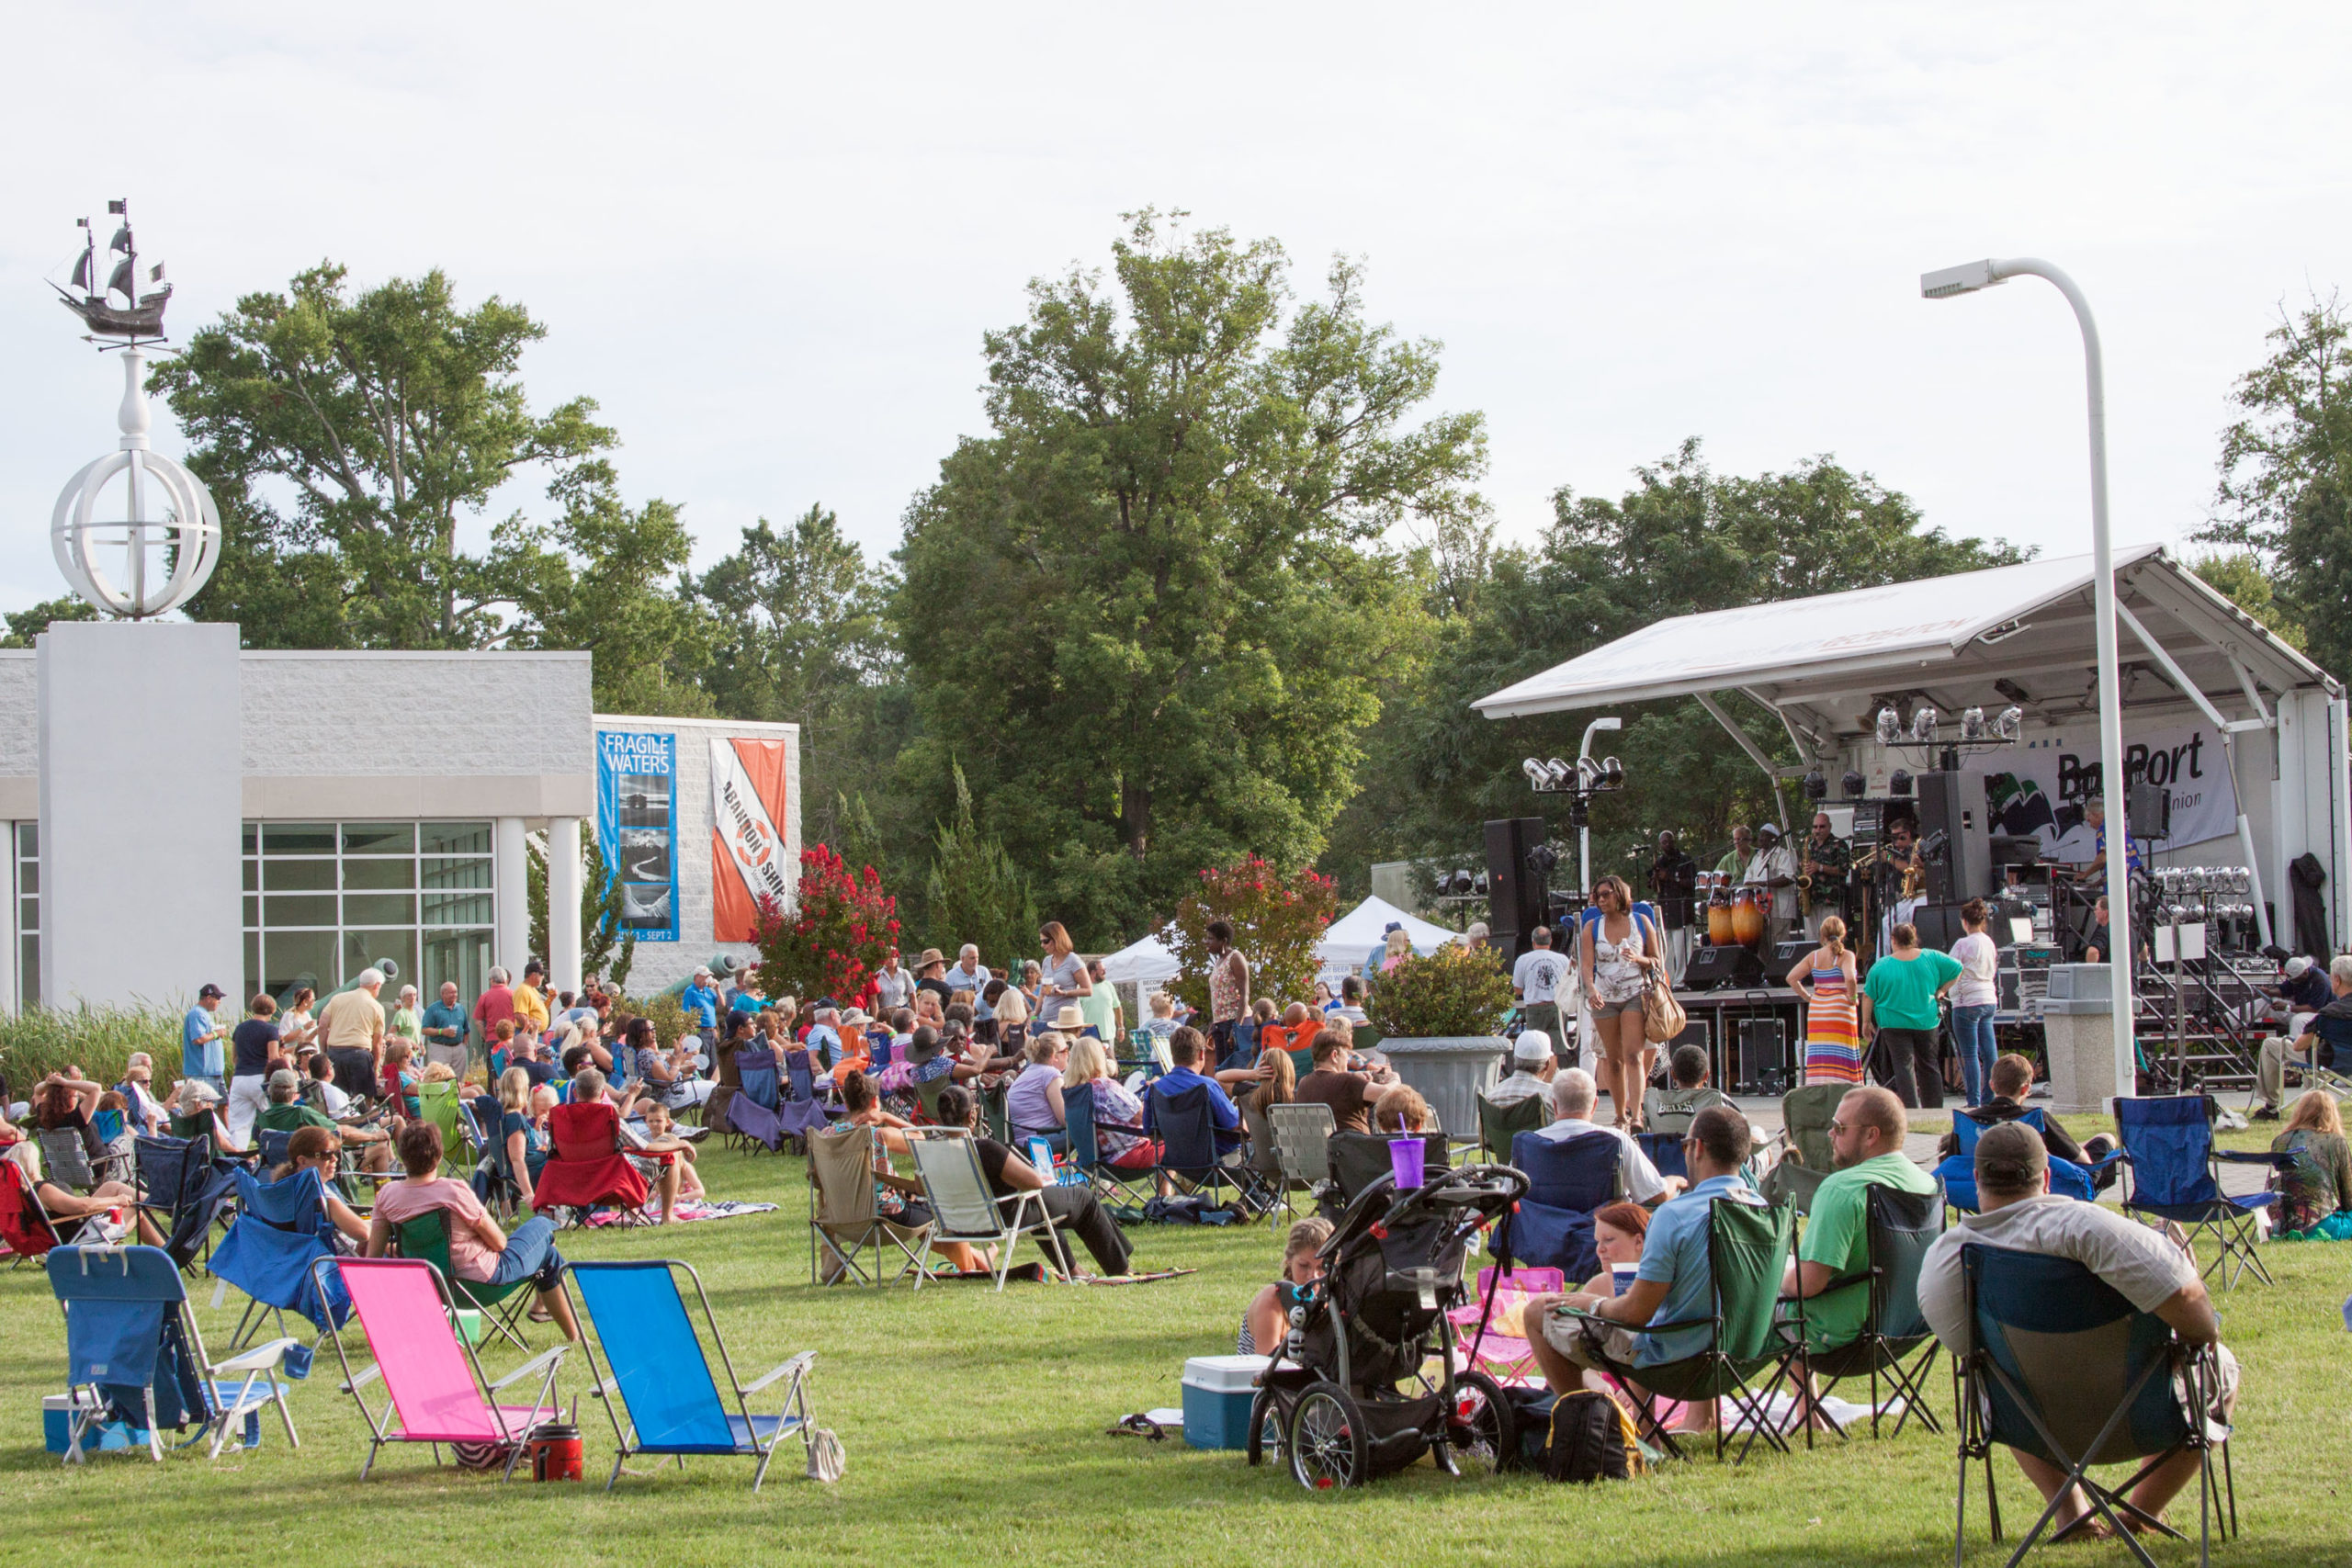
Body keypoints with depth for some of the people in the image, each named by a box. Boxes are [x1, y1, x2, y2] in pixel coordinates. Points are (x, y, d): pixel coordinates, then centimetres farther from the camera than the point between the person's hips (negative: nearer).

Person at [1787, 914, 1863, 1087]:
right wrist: (1851, 998, -9)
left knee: (1819, 1056, 6)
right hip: (1840, 1011, -4)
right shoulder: (1845, 955, -7)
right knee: (1841, 1058, -1)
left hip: (1816, 1010, 4)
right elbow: (1850, 978, -25)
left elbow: (1792, 978, 4)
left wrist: (1808, 998, 9)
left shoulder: (1814, 956, 7)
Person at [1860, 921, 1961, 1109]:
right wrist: (1940, 991, 15)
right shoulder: (1932, 958, -1)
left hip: (1896, 1024, -3)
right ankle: (1935, 1109, 19)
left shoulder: (1881, 966, -8)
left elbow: (1868, 997, -3)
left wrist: (1866, 1021, 8)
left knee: (1903, 1066, -2)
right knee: (1928, 1066, 14)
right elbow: (1957, 969, 11)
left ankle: (1911, 1109, -11)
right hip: (1926, 1022, 3)